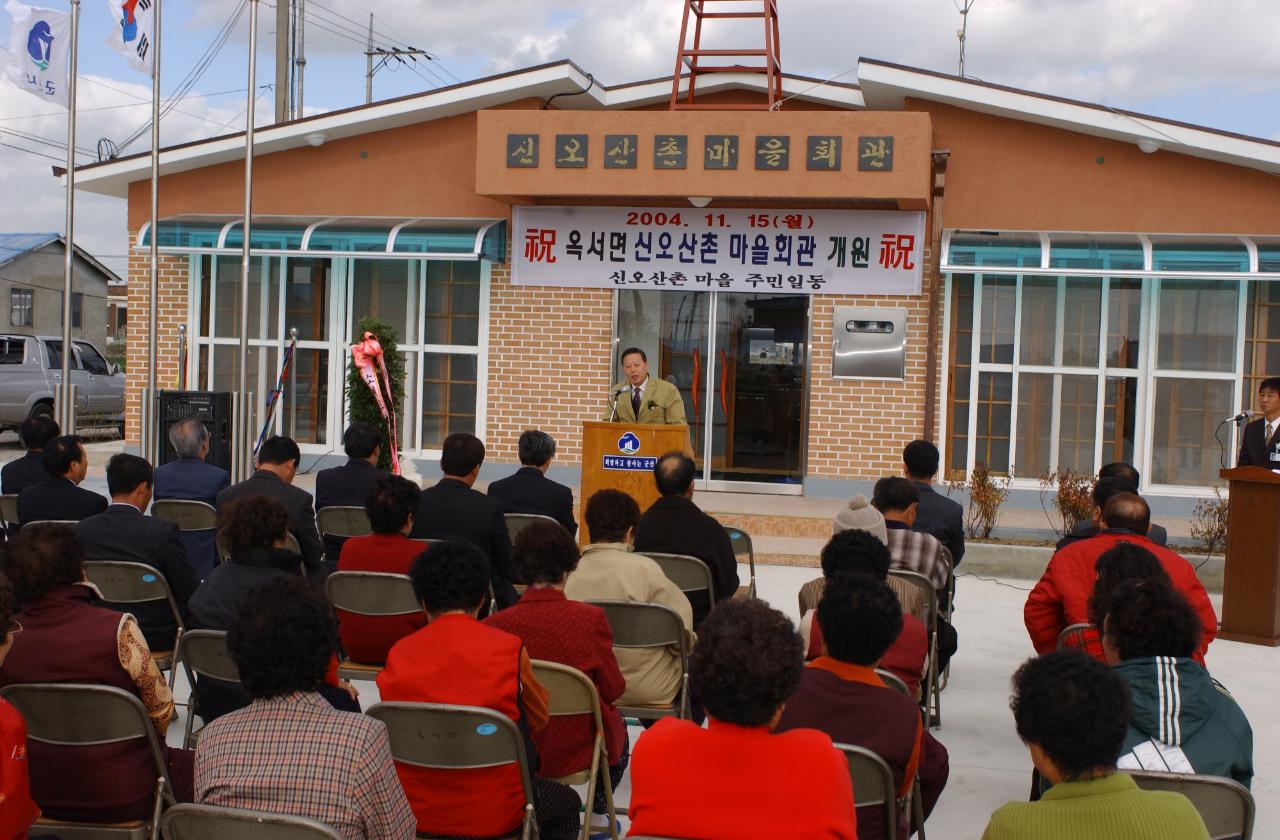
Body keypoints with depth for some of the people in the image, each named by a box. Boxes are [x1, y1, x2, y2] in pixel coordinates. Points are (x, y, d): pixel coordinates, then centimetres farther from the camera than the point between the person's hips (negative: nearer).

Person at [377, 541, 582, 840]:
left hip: (414, 812, 3)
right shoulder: (509, 649, -12)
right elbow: (539, 720, 5)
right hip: (492, 814, -2)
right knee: (566, 802, 28)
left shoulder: (399, 653, -7)